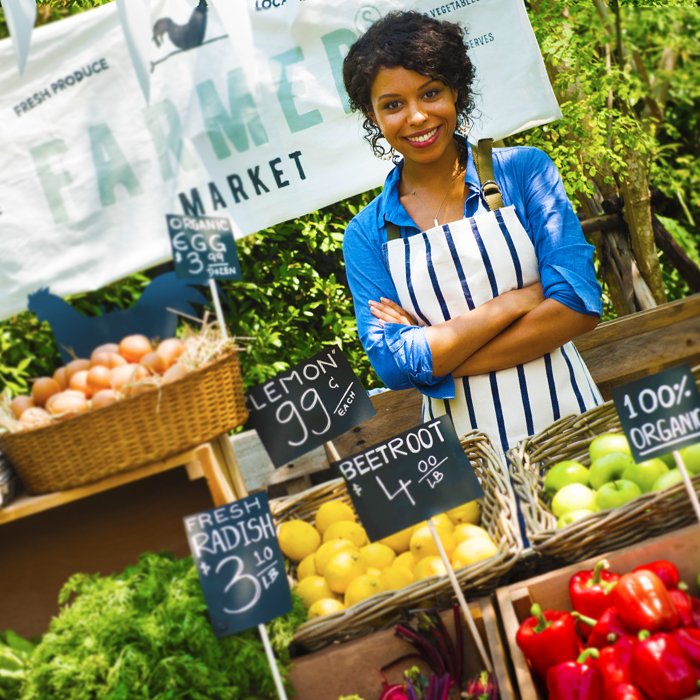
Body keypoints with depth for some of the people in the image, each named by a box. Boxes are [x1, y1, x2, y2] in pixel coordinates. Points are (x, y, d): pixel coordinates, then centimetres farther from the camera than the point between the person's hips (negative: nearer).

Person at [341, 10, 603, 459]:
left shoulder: (524, 170, -1)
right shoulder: (368, 234, 2)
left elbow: (579, 306, -10)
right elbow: (392, 365, -7)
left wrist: (436, 356, -13)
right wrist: (515, 301, -14)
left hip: (566, 418, 0)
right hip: (465, 444, 0)